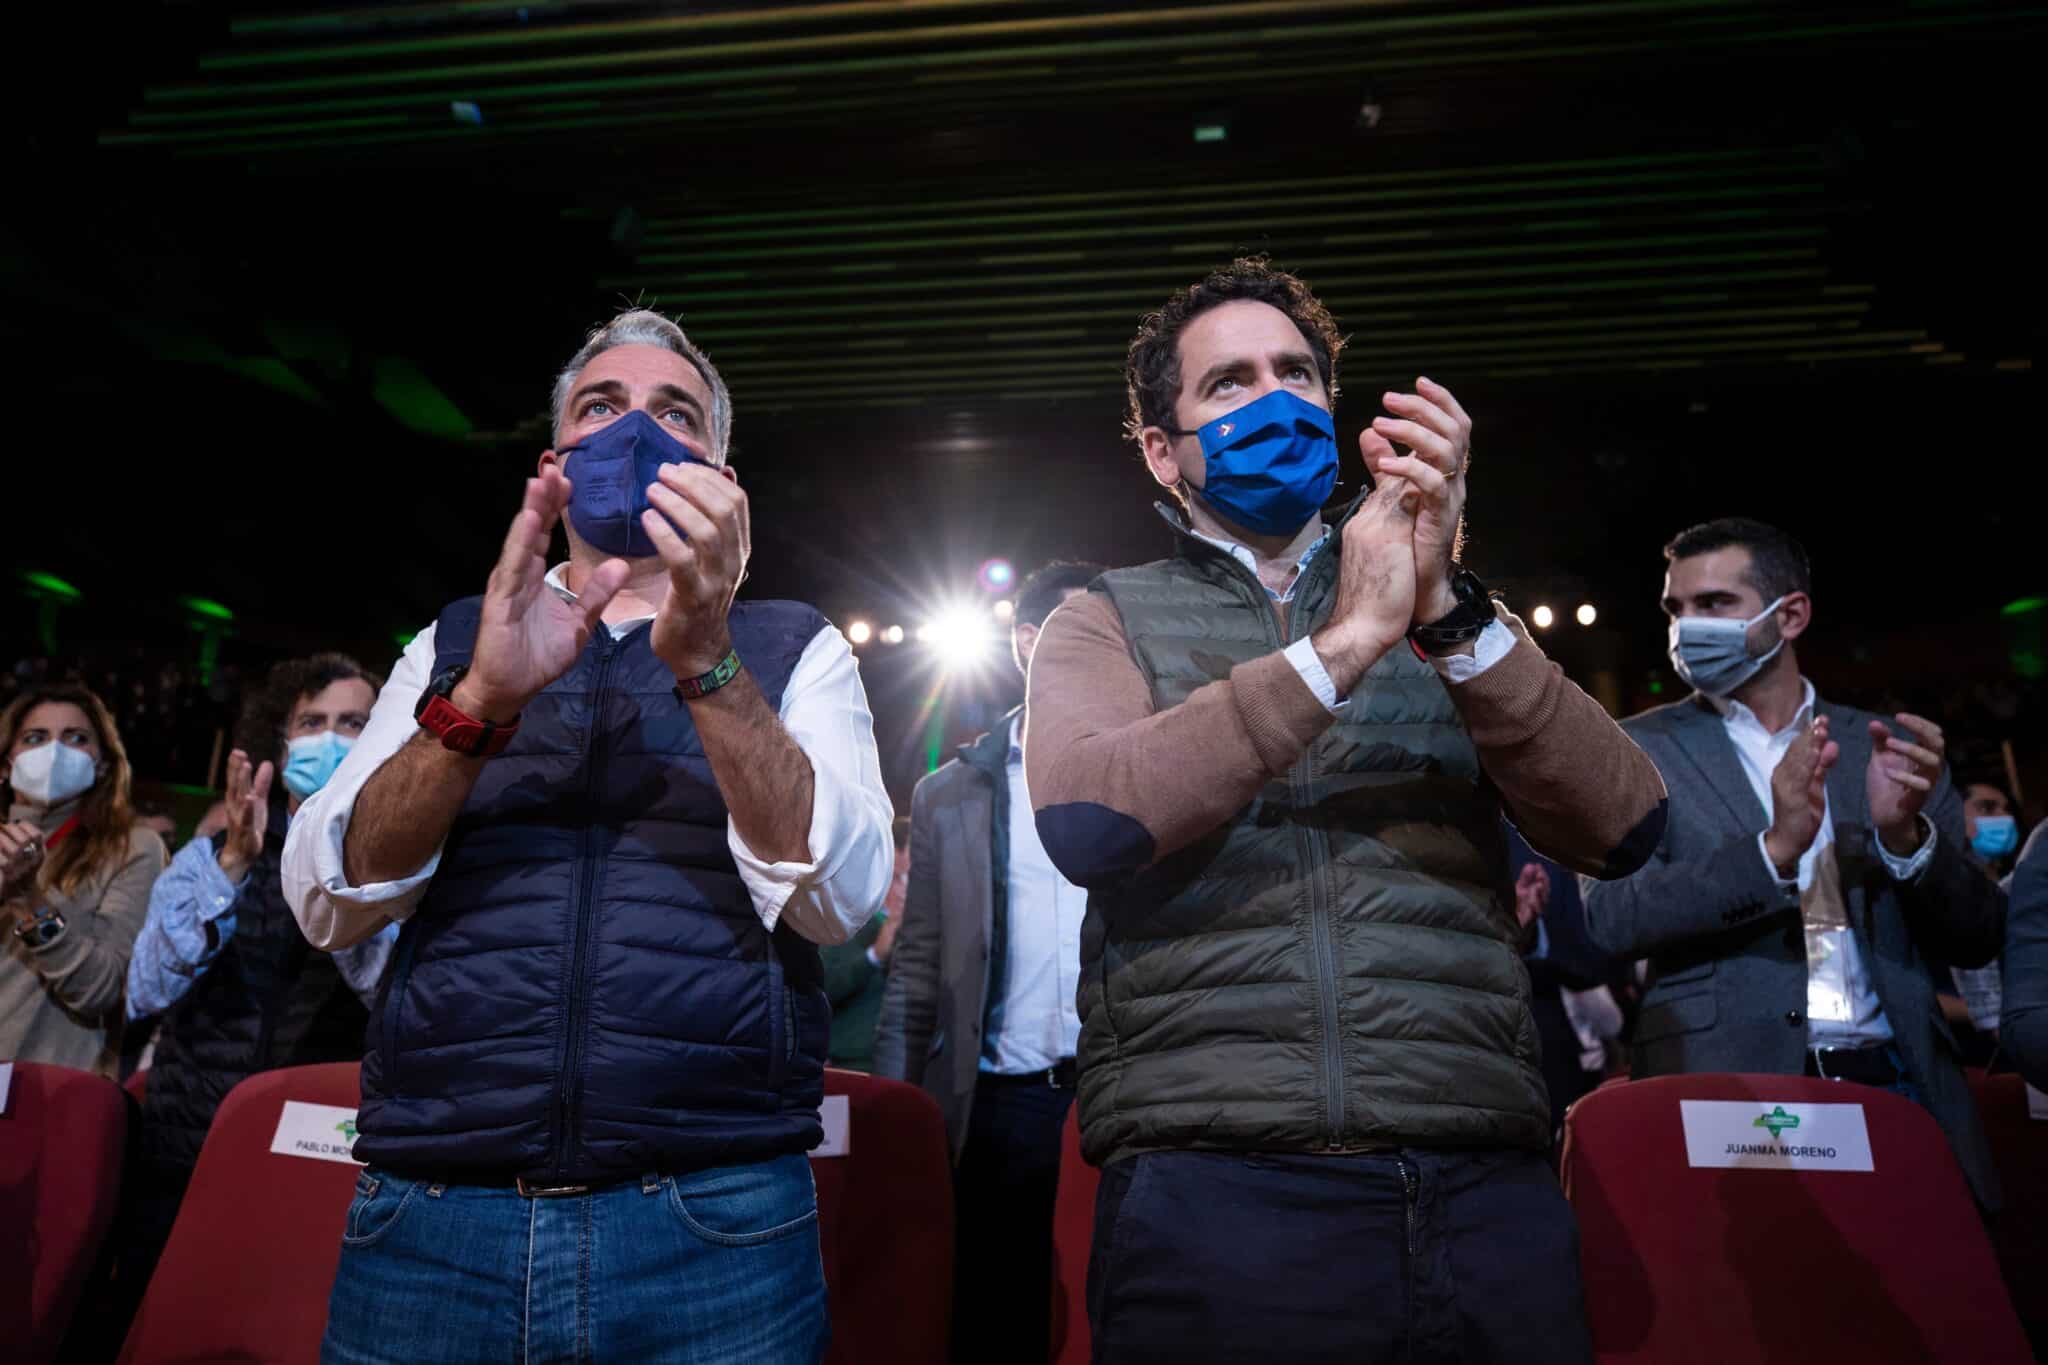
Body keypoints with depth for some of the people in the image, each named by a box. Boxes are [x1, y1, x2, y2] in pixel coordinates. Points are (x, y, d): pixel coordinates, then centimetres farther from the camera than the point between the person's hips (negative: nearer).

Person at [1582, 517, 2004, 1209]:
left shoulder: (1886, 747, 10)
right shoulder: (1641, 748, 2)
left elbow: (1977, 938, 8)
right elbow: (1611, 918, -11)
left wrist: (1904, 834, -11)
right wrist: (1772, 850, -23)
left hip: (1894, 1079, 3)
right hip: (1729, 1097, -2)